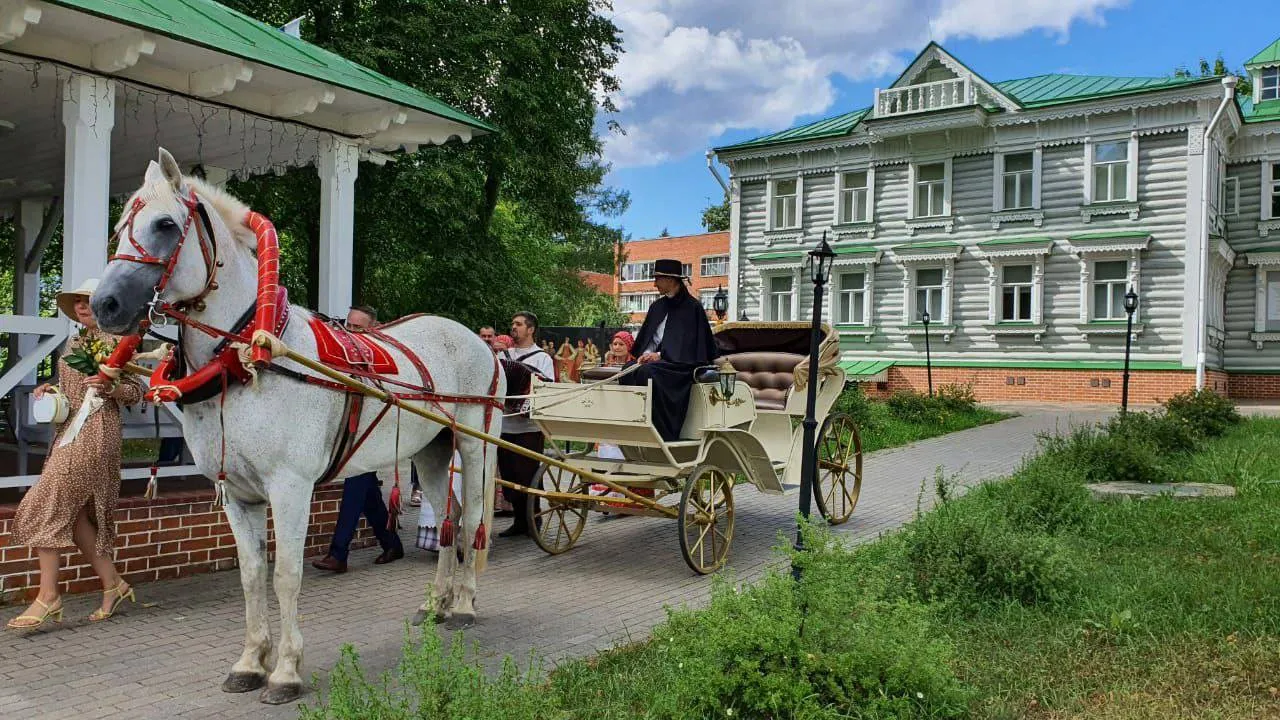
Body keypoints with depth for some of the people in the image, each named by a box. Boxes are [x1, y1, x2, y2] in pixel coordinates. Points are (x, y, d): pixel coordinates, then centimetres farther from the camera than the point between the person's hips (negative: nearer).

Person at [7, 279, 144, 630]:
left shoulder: (116, 341, -4)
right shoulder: (73, 343, 18)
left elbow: (136, 392, -5)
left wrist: (108, 386, -23)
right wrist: (49, 390, 6)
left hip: (95, 432, -8)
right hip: (69, 430, 8)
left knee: (47, 507, -12)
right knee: (75, 513, 7)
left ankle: (48, 596, -9)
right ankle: (113, 584, 15)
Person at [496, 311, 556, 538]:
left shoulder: (542, 358, 3)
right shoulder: (502, 355, 17)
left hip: (529, 425, -5)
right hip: (505, 424, 5)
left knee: (527, 475, -4)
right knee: (508, 474, 8)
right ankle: (519, 520, 19)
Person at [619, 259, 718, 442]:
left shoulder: (692, 307, -2)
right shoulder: (657, 306, 18)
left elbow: (688, 345, -9)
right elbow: (644, 339, 18)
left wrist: (659, 355, -17)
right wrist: (643, 355, -3)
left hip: (679, 363, -6)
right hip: (653, 359, 6)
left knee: (647, 372, -35)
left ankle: (662, 434, -29)